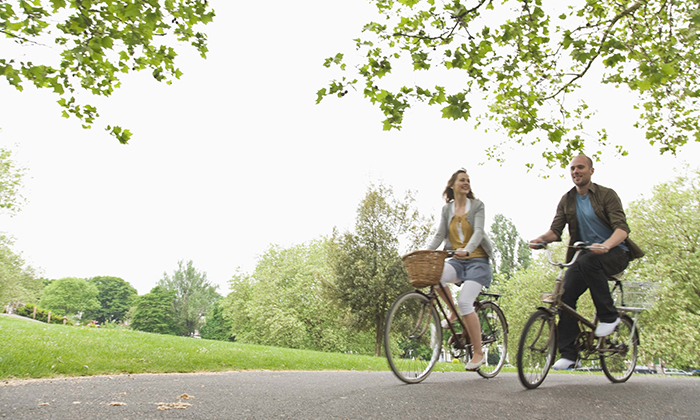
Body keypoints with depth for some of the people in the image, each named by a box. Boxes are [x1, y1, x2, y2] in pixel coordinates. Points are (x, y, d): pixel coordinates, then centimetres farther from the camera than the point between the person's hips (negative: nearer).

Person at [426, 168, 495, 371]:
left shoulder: (477, 205, 2)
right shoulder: (447, 209, 12)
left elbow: (478, 231, -13)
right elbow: (439, 235, 5)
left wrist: (467, 249, -33)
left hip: (477, 259, -3)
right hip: (457, 260, 3)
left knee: (465, 301, -21)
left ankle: (478, 353, -5)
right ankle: (453, 311, -2)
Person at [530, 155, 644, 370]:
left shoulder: (606, 195, -6)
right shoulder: (566, 200, 7)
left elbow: (622, 227, -18)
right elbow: (556, 229, -3)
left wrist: (606, 245, -40)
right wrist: (542, 238, -27)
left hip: (615, 254, -4)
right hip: (583, 256, 4)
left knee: (589, 261, -38)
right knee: (566, 294, -17)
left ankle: (608, 315, -18)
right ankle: (569, 355, -10)